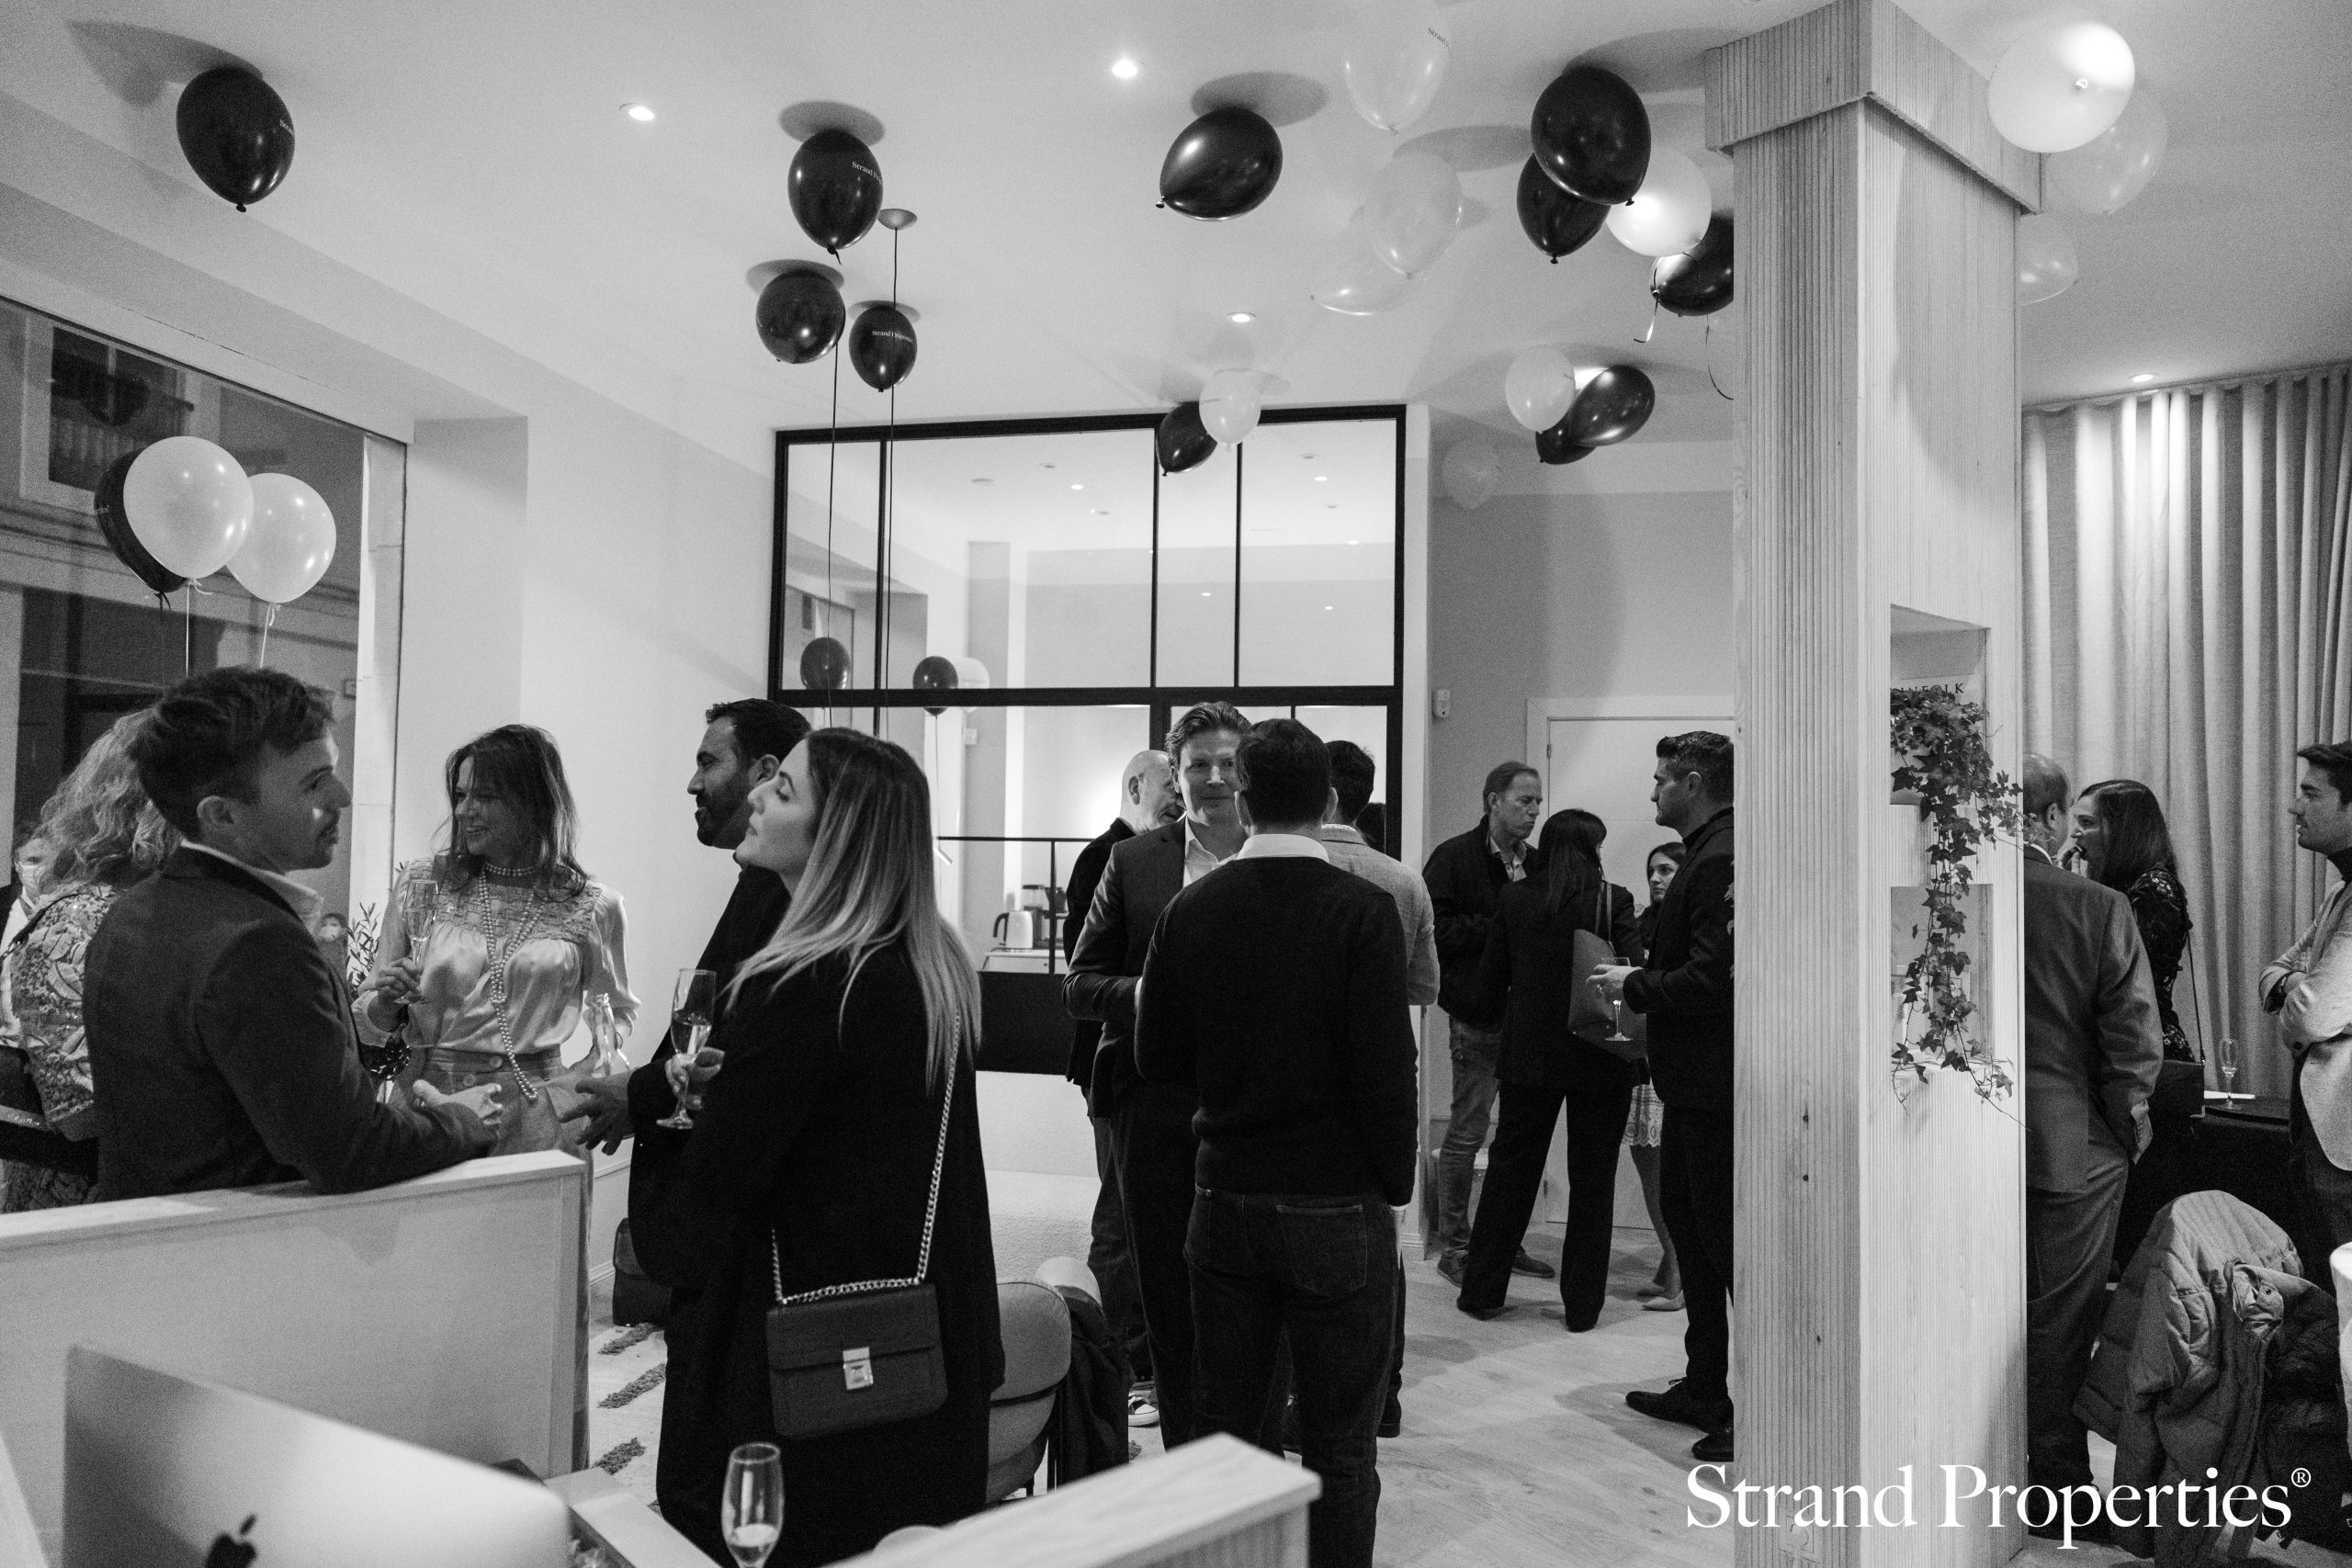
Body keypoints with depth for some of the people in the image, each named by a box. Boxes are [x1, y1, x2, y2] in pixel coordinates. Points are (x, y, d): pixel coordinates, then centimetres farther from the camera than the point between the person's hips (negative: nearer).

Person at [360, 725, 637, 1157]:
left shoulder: (592, 906, -2)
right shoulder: (420, 885, 2)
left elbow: (616, 1011, 15)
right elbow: (374, 1023, 10)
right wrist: (387, 1000, -11)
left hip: (537, 1120, -1)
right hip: (432, 1100, 1)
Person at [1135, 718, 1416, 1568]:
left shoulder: (1191, 908, -3)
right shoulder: (1362, 909, -14)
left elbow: (1157, 1057, 2)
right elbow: (1387, 1072, -15)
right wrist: (1393, 1183, -1)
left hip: (1225, 1200, 4)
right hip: (1338, 1205, -3)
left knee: (1221, 1425, 18)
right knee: (1339, 1445, 10)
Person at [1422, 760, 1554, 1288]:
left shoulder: (1534, 865, 13)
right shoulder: (1455, 858, -6)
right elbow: (1435, 929, -15)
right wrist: (1498, 924, -17)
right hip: (1478, 1020, -6)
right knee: (1466, 1134, 1)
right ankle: (1454, 1248, 13)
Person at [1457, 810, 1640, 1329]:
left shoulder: (1515, 898, -1)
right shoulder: (1613, 900, -9)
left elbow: (1489, 979, 3)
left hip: (1529, 1053, 2)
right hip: (1599, 1057, -2)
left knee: (1511, 1169, 13)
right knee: (1592, 1178, 10)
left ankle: (1482, 1290, 19)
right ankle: (1582, 1304, 16)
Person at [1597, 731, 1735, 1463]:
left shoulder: (1722, 860, -20)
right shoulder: (1708, 854, 12)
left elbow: (1710, 980, -26)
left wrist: (1635, 985, -12)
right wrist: (1643, 976, 6)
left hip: (1712, 1083, -11)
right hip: (1694, 1081, 11)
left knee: (1728, 1241, -1)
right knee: (1688, 1222, 19)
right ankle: (1703, 1387, 32)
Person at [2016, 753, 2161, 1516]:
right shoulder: (2099, 908, -13)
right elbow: (2134, 1037, -12)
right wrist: (2128, 1124, 4)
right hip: (2074, 1146, -2)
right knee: (2060, 1322, 11)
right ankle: (2058, 1484, 22)